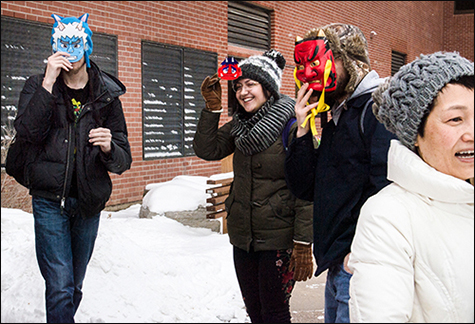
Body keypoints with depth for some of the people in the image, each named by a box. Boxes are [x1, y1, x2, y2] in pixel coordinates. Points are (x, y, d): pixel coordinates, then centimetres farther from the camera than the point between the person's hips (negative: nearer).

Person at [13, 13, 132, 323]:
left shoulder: (107, 95, 5)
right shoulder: (38, 86, 3)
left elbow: (123, 162, 1)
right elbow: (27, 132, -16)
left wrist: (109, 148, -21)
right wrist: (49, 83, -19)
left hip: (89, 202, 2)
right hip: (50, 200, -2)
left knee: (75, 286, 14)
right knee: (60, 287, -10)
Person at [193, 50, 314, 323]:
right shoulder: (240, 126, 8)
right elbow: (207, 150, 5)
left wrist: (303, 244, -18)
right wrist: (213, 107, -4)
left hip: (278, 239, -6)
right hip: (243, 237, 7)